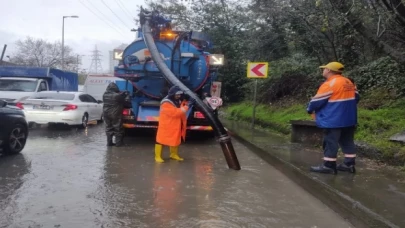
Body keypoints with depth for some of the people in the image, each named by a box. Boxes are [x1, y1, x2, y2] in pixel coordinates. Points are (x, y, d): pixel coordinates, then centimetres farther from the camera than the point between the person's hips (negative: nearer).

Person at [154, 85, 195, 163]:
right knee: (161, 140, 3)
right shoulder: (166, 104, -25)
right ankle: (158, 156, 13)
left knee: (175, 140, 19)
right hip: (166, 126, -9)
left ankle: (174, 154, 36)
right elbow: (176, 112, -32)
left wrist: (188, 102, -9)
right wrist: (187, 106, -33)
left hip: (175, 126, 9)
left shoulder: (177, 101, 5)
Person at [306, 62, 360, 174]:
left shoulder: (329, 84, -16)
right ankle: (349, 164, 18)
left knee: (330, 143, -2)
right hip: (349, 119, 9)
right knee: (347, 141, 14)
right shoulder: (349, 83, 11)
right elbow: (356, 97, 21)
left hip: (334, 120, -9)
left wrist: (310, 109, 4)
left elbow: (317, 101, -14)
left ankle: (329, 166, 1)